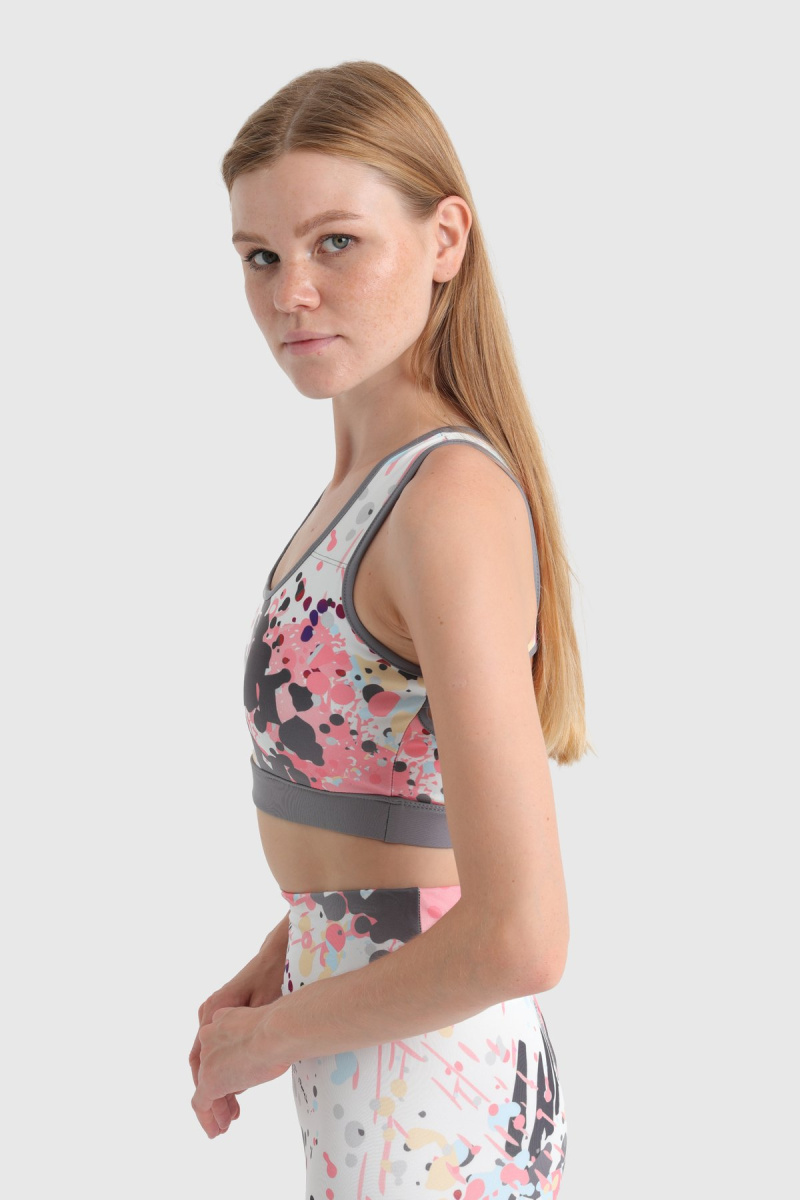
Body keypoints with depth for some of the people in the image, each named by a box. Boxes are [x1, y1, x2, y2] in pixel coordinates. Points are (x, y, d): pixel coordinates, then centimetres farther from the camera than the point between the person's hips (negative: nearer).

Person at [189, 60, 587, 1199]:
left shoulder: (453, 497, -23)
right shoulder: (377, 478, 4)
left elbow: (518, 938, -28)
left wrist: (275, 1035, -14)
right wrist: (274, 966, 6)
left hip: (418, 1087, -8)